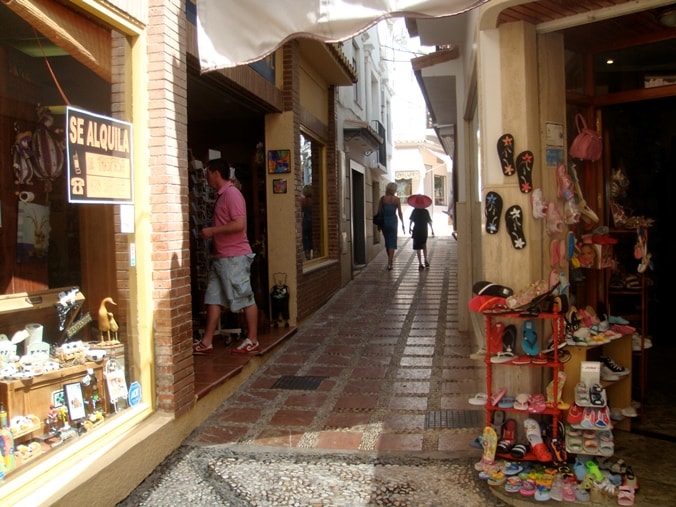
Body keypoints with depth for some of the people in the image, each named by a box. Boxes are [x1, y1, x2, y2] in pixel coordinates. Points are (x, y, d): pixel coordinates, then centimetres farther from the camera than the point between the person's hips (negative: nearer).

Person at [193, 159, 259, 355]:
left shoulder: (232, 193, -14)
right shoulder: (221, 195, 16)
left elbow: (239, 224, -24)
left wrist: (212, 231, -19)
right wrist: (212, 233, 12)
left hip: (235, 257, -10)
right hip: (221, 256, 10)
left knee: (245, 298, 0)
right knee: (214, 299, 8)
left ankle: (252, 341, 9)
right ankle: (206, 342, 12)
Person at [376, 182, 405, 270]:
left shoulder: (382, 198, -1)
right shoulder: (396, 199, -5)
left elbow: (379, 211, 1)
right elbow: (399, 213, -3)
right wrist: (402, 224, 6)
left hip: (384, 220, 2)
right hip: (393, 221, -2)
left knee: (387, 241, 18)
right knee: (392, 242, 0)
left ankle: (390, 260, 30)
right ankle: (389, 263, -9)